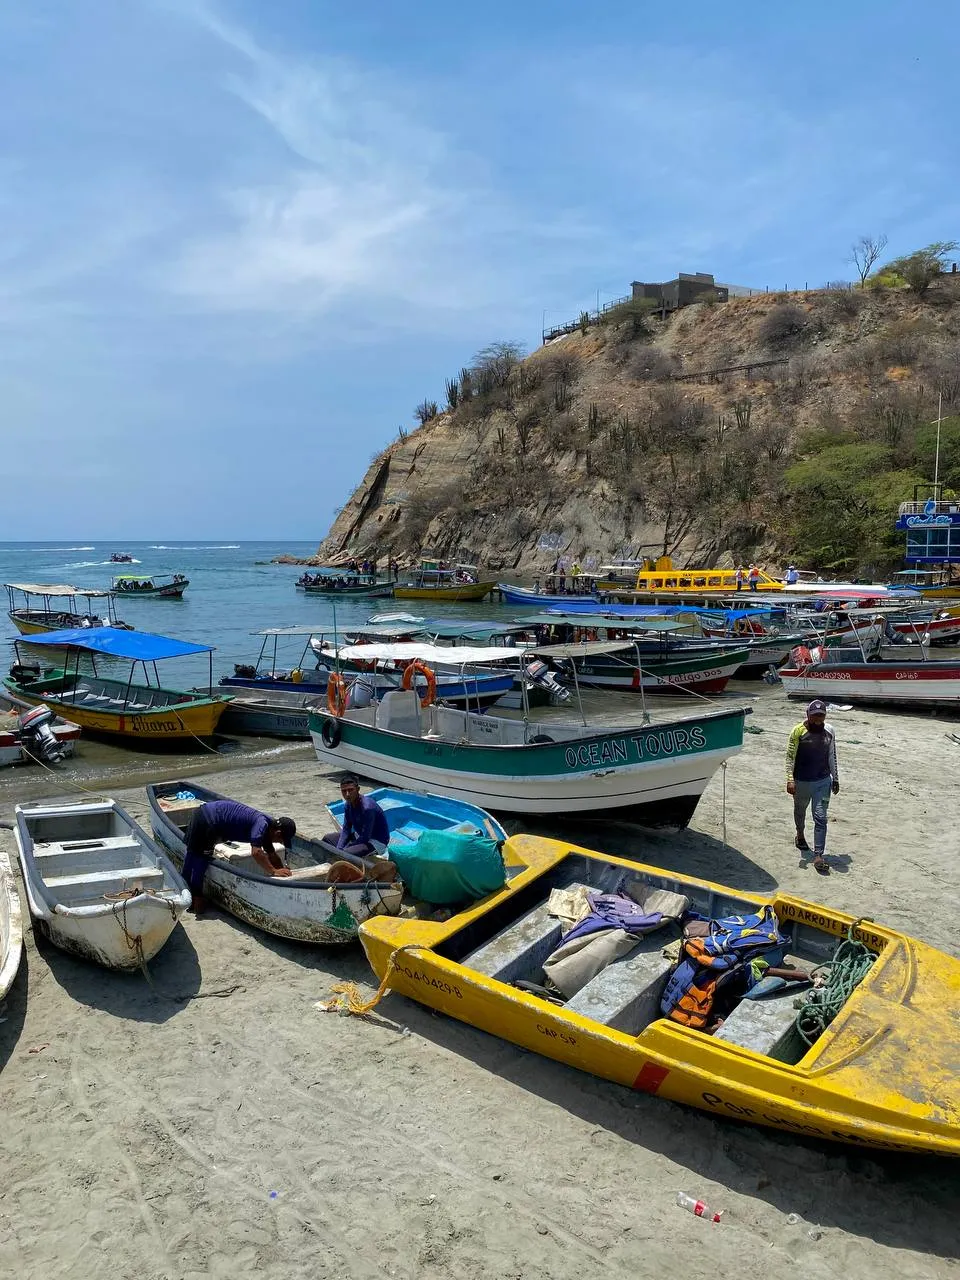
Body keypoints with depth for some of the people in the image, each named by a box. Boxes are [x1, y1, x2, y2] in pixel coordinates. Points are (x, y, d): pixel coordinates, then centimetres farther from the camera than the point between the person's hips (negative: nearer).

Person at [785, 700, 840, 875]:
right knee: (800, 811, 20)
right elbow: (790, 757, -11)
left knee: (820, 818, -5)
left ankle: (818, 856, -5)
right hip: (802, 782, -1)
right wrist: (790, 780, -19)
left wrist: (835, 779, 13)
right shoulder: (798, 731, -13)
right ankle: (800, 835, 49)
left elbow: (832, 756, 10)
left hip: (823, 781, 1)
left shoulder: (829, 731, -1)